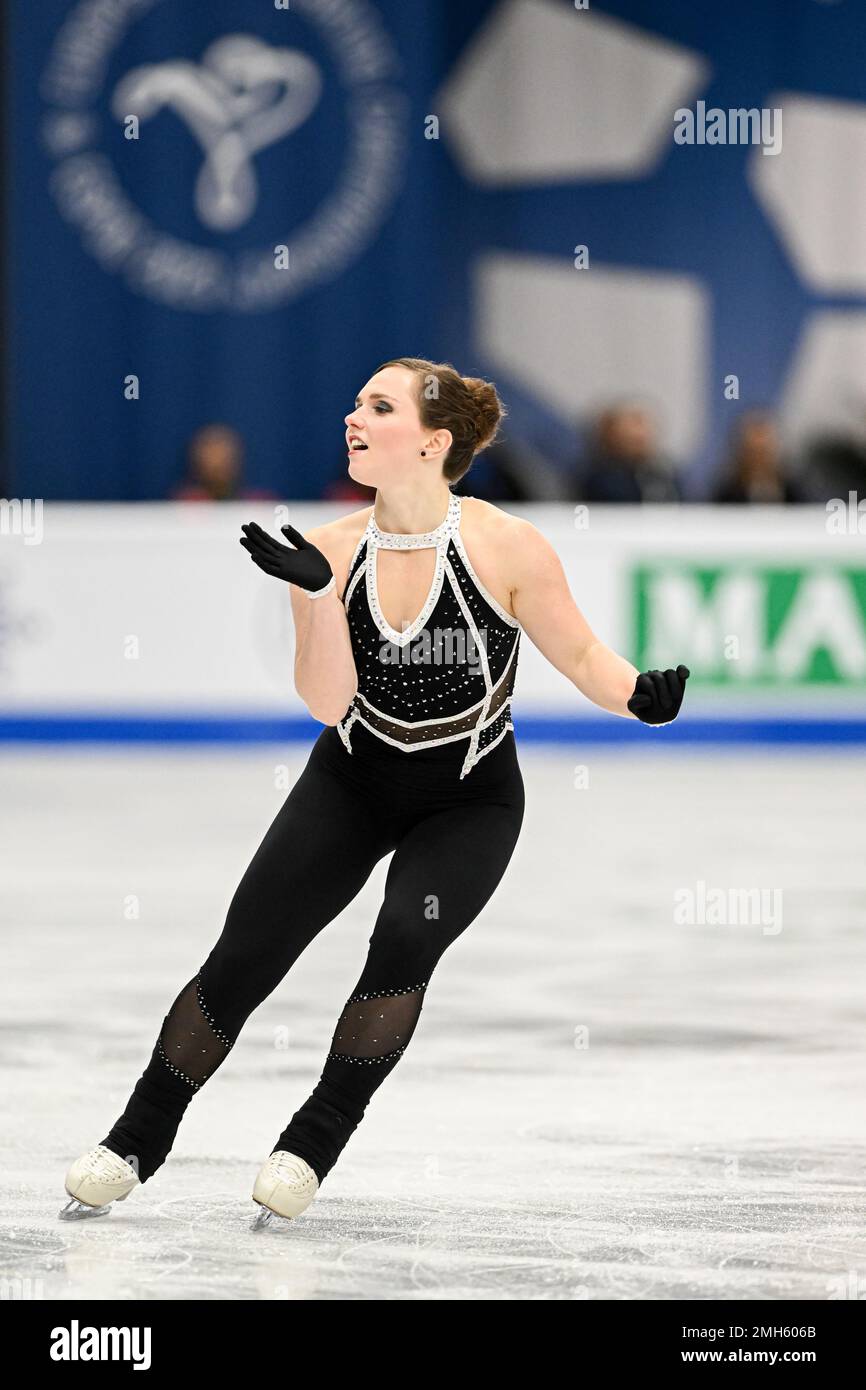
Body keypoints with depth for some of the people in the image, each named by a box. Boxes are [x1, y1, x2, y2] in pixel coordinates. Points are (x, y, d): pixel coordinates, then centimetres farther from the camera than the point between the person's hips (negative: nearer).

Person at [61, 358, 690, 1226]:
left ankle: (317, 1141, -11)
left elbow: (578, 655, -8)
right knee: (242, 957, -3)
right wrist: (319, 595, -30)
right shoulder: (333, 550, -11)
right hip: (352, 785, 3)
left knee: (406, 936, -29)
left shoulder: (507, 548, -19)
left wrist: (639, 696, -27)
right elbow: (328, 703, -16)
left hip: (469, 802, -3)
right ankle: (136, 1143, 15)